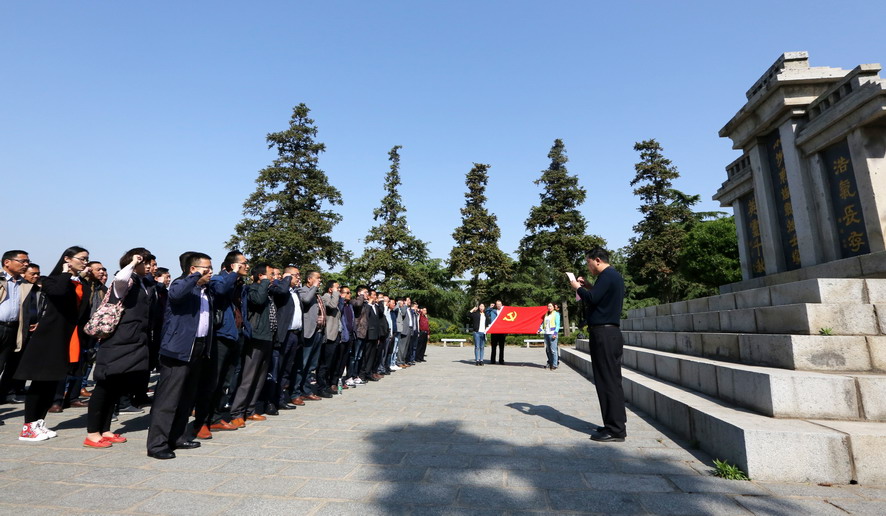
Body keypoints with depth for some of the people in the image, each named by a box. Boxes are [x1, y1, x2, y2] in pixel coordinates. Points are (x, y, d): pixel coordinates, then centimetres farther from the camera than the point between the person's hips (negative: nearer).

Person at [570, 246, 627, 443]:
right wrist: (588, 286, 16)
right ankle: (615, 425, 20)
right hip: (610, 333, 10)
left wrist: (577, 288, -4)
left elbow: (592, 298, -21)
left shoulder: (607, 275, -13)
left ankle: (615, 430, -2)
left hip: (604, 334, -10)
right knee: (611, 381, 13)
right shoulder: (613, 276, 19)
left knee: (608, 381, -7)